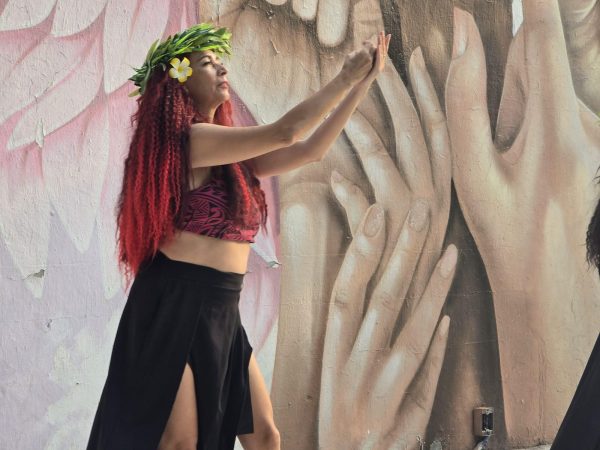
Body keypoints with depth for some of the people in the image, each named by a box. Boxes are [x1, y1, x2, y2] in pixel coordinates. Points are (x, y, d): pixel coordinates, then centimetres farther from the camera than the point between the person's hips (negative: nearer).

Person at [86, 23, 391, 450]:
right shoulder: (188, 140, -12)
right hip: (175, 306, -9)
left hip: (221, 314, 9)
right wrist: (346, 77, -7)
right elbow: (284, 133, -17)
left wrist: (363, 83, 10)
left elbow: (310, 149, 13)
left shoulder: (228, 156, 15)